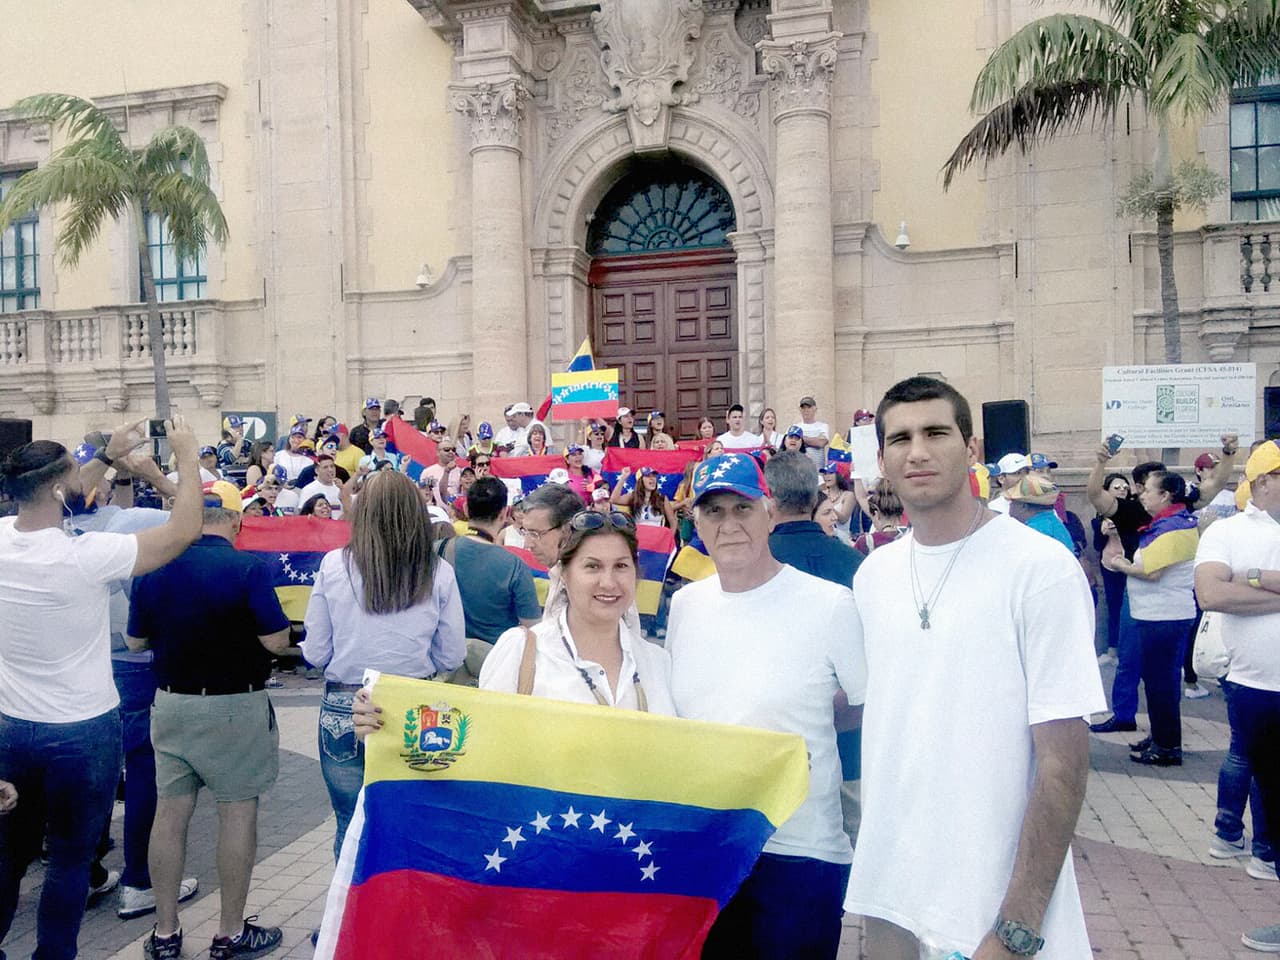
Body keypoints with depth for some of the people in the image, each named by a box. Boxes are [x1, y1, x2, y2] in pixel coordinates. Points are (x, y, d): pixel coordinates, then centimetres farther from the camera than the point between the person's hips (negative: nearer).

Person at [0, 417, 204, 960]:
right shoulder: (85, 556, -26)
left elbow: (50, 504, 13)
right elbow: (184, 529, -19)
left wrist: (110, 455, 14)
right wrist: (186, 454, -9)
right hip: (83, 732, -5)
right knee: (71, 859, 12)